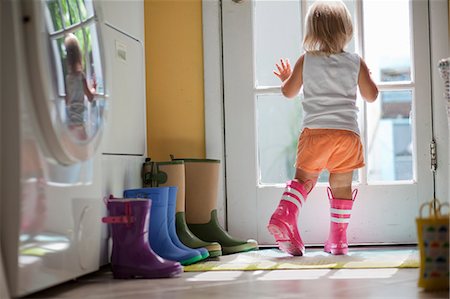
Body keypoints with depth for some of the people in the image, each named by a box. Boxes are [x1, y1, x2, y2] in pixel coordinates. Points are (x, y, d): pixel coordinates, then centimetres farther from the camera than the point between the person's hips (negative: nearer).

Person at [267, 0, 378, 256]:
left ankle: (285, 215, -17)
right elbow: (371, 96, 10)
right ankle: (338, 240, 12)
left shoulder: (306, 61, 2)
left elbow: (289, 92, 10)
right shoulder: (356, 62, 3)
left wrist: (285, 77, 30)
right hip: (347, 132, 0)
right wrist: (367, 77, 29)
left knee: (303, 179, 8)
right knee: (342, 186, 8)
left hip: (314, 132, 0)